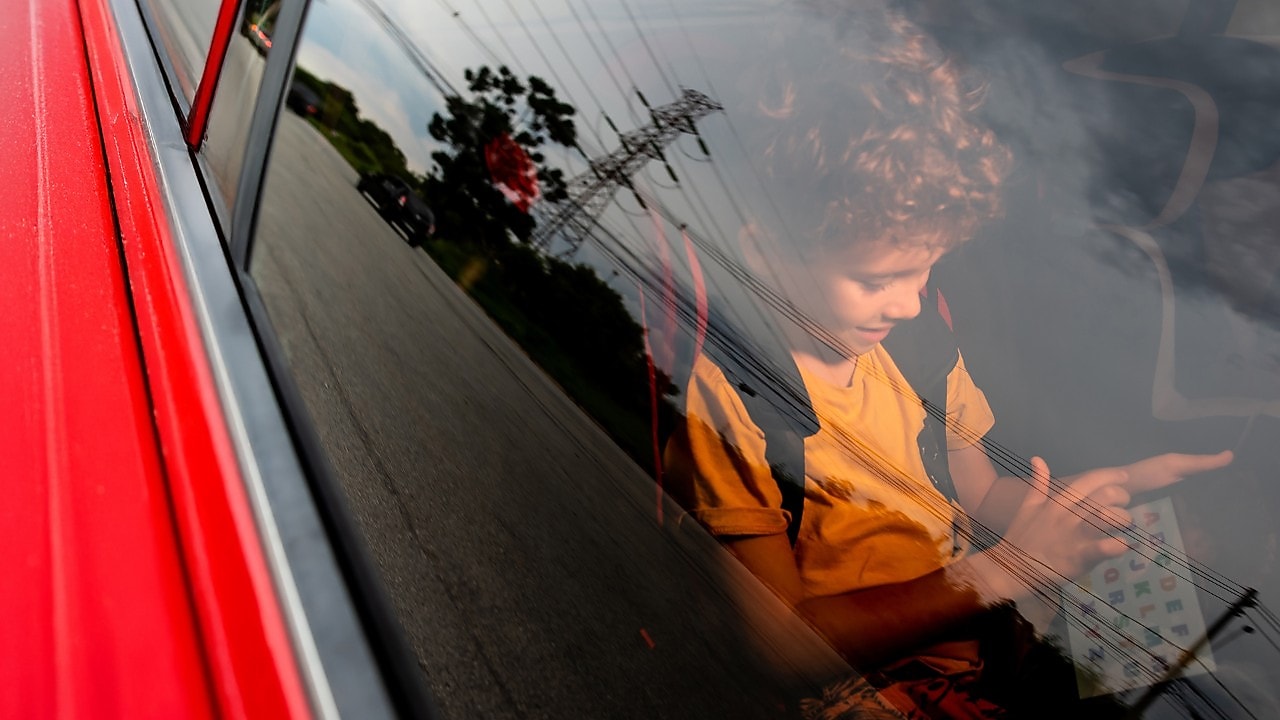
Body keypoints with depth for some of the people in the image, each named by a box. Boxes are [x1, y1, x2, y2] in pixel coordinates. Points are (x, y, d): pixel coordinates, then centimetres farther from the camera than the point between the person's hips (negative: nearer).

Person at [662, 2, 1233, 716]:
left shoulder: (906, 315, -4)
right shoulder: (719, 387, -23)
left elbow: (978, 494, 7)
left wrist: (1101, 491, -11)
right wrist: (999, 571, -23)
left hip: (985, 632, 6)